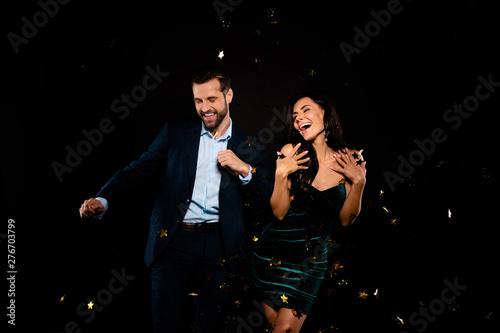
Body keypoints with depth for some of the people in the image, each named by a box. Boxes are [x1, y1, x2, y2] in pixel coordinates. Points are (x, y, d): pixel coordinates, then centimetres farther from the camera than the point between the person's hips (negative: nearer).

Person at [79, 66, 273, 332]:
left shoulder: (246, 146, 8)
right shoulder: (175, 133, 7)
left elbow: (270, 194, 4)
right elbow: (138, 170, 0)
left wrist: (244, 169, -13)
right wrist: (102, 200, -15)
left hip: (217, 245, 1)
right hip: (173, 240, 0)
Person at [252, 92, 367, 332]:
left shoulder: (350, 161, -4)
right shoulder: (292, 152, -8)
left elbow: (346, 219, 0)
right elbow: (279, 212, -9)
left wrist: (359, 182, -13)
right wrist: (281, 173, -23)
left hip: (312, 260, 0)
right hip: (273, 251, 0)